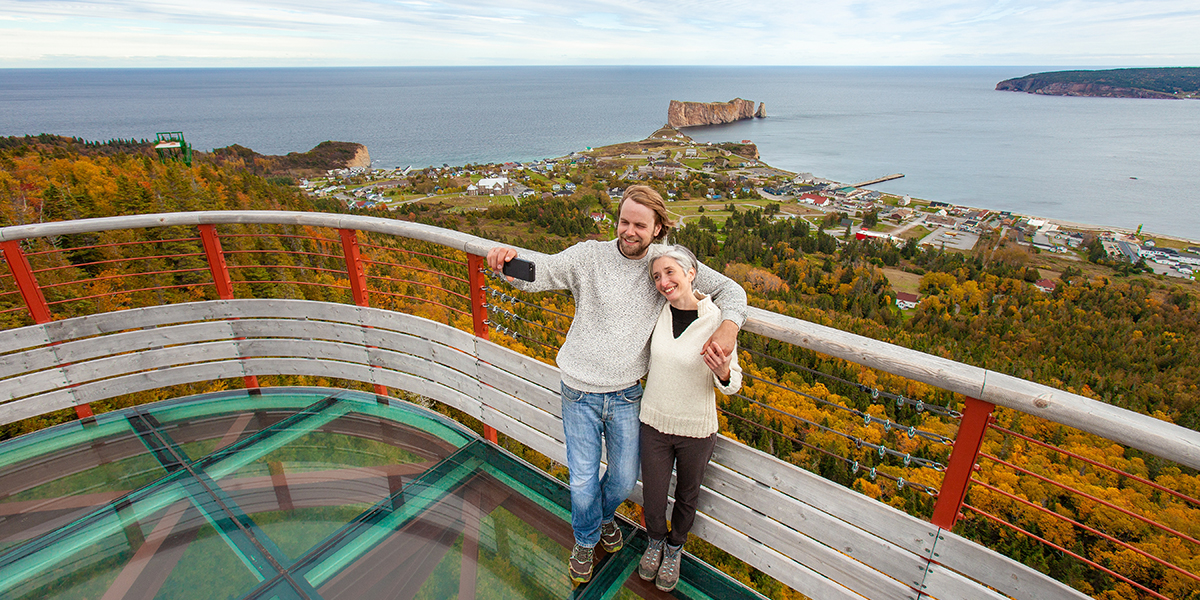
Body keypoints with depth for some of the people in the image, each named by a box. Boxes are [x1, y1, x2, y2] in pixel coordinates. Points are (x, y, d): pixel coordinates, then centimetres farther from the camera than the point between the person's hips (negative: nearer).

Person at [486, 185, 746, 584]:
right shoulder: (589, 256, -11)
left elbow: (729, 289, 0)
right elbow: (536, 273, -15)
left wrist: (728, 326, -21)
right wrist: (506, 260, -38)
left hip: (626, 395, 2)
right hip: (580, 394, -2)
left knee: (625, 480, 18)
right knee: (583, 482, 10)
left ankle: (604, 516, 56)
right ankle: (586, 539, 45)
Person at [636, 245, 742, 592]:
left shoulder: (717, 320, -19)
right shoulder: (658, 311, -10)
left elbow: (732, 384, -11)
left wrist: (722, 371, -31)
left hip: (697, 430, -2)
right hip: (654, 422, 2)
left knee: (687, 498, 22)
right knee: (652, 500, 16)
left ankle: (674, 548, 52)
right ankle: (655, 541, 50)